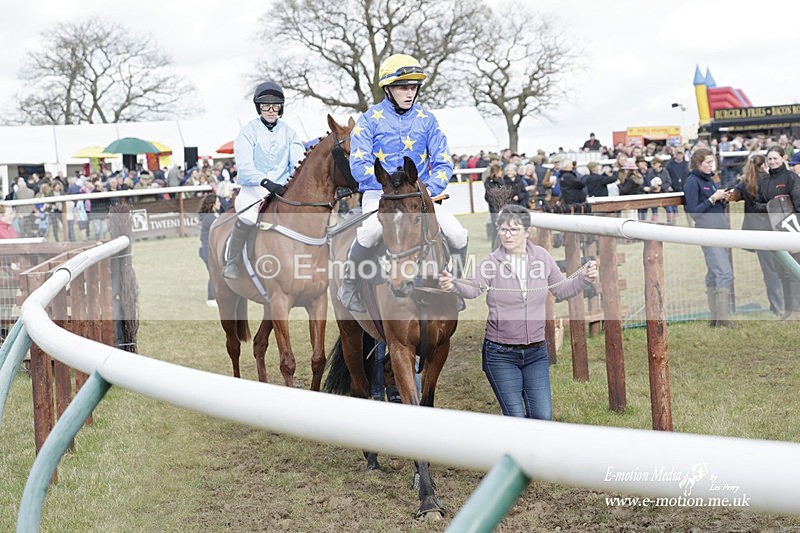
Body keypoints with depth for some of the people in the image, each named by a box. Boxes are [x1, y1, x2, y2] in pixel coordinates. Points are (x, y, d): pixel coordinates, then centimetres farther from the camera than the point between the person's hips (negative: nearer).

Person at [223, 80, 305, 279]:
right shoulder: (248, 132, -1)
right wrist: (266, 182, -31)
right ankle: (231, 260, -9)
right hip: (253, 188, -4)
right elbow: (245, 166, -14)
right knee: (248, 217, -34)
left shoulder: (288, 132, 11)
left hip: (283, 188, 4)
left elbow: (298, 159, -3)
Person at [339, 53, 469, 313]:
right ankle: (349, 283, -10)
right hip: (379, 194, -3)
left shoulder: (427, 120, 8)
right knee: (370, 233, -36)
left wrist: (427, 190, -14)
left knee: (458, 235, -17)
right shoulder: (370, 120, -1)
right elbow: (359, 165, -10)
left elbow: (443, 163, 5)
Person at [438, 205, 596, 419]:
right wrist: (453, 285, -45)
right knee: (515, 417, -1)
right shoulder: (491, 261, -7)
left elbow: (562, 289, 13)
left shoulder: (542, 257, 3)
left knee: (543, 416, 2)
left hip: (536, 352, 3)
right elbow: (473, 287, -24)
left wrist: (584, 279, -5)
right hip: (500, 353, -3)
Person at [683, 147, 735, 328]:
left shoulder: (710, 179, 18)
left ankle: (715, 318, 13)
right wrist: (713, 198, -16)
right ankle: (722, 319, -14)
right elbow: (692, 211, -13)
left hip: (720, 230, 9)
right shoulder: (692, 182, -8)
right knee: (725, 274, -14)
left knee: (714, 275, 10)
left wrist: (723, 199, 4)